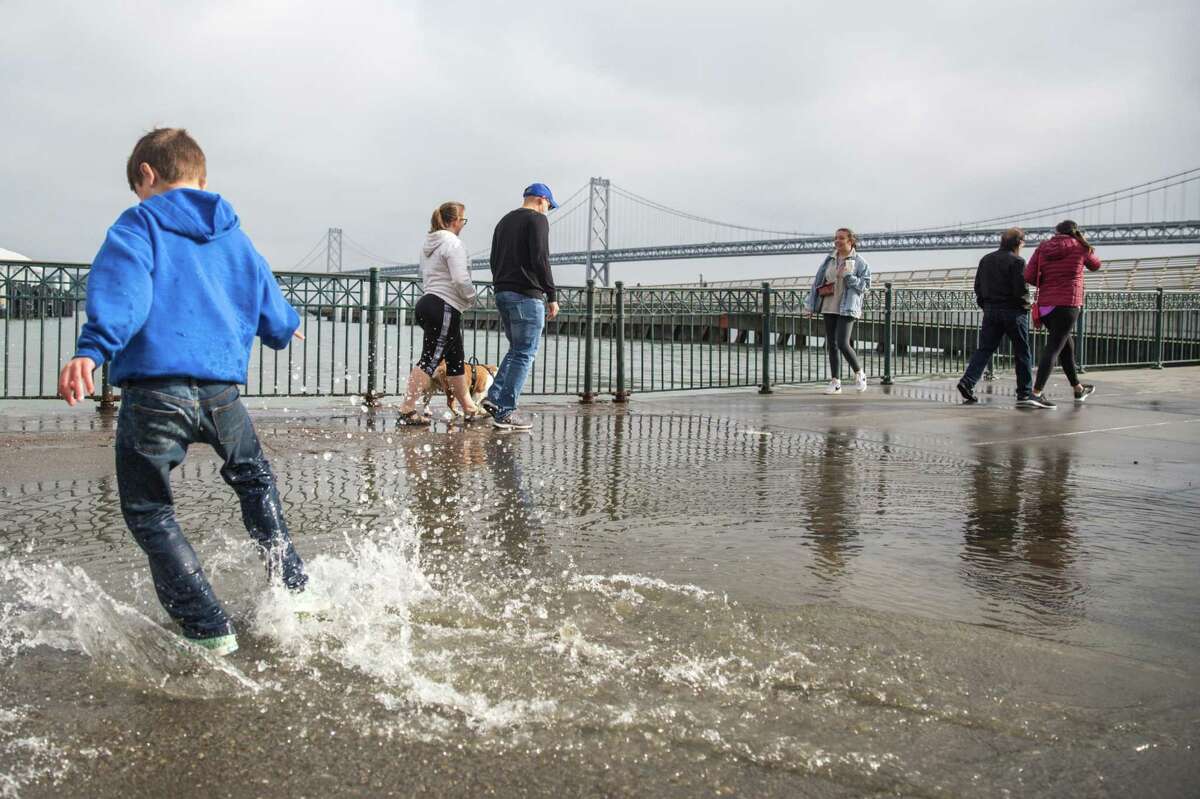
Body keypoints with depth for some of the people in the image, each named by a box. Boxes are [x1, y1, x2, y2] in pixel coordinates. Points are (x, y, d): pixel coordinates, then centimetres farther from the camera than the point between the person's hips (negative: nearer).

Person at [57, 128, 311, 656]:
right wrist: (288, 329, 50)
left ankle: (209, 632, 4)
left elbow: (119, 289, -16)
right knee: (254, 478, 29)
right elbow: (272, 315, 26)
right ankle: (293, 591, 27)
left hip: (155, 388, -4)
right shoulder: (234, 236, 19)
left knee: (148, 511, 9)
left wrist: (90, 350, -29)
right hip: (221, 389, 5)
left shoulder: (139, 225, 5)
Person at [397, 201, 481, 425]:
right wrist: (471, 297, -1)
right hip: (444, 307, -10)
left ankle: (469, 409, 22)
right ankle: (407, 410, -12)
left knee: (456, 360, 15)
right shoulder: (453, 243, -11)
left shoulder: (428, 244, 19)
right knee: (430, 359, -10)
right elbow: (460, 280, -20)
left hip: (428, 303, 10)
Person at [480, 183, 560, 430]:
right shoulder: (537, 219, -6)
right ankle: (505, 412, -5)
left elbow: (494, 260, 21)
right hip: (526, 295, -8)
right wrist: (552, 296, -13)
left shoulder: (503, 221, 20)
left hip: (502, 294, 9)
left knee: (516, 350, 19)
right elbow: (540, 259, -16)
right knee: (525, 354, -4)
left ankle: (494, 397, 8)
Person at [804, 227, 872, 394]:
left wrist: (848, 276, -17)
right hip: (829, 307, 5)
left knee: (842, 343, -15)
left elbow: (865, 286, -5)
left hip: (847, 308, -5)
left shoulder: (859, 262, -2)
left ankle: (859, 374, 8)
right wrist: (810, 305, 12)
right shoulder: (829, 259, 9)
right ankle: (835, 382, 11)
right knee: (831, 345, 5)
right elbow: (818, 281, 14)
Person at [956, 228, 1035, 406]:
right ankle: (1024, 394, 7)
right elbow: (1021, 289, -16)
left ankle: (967, 382, -12)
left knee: (984, 349, 6)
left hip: (991, 311, 5)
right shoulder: (1017, 261, -10)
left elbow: (978, 286, 11)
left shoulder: (985, 259, 10)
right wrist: (1026, 303, 2)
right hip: (1013, 311, -5)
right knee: (1022, 353, 5)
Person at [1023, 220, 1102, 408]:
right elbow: (1095, 265, 19)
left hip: (1045, 305, 5)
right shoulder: (1079, 247, 0)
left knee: (1067, 344, 21)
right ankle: (1036, 393, -20)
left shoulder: (1042, 248, 6)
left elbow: (1029, 276, -3)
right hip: (1067, 304, -5)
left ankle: (1078, 389, 35)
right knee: (1053, 347, -10)